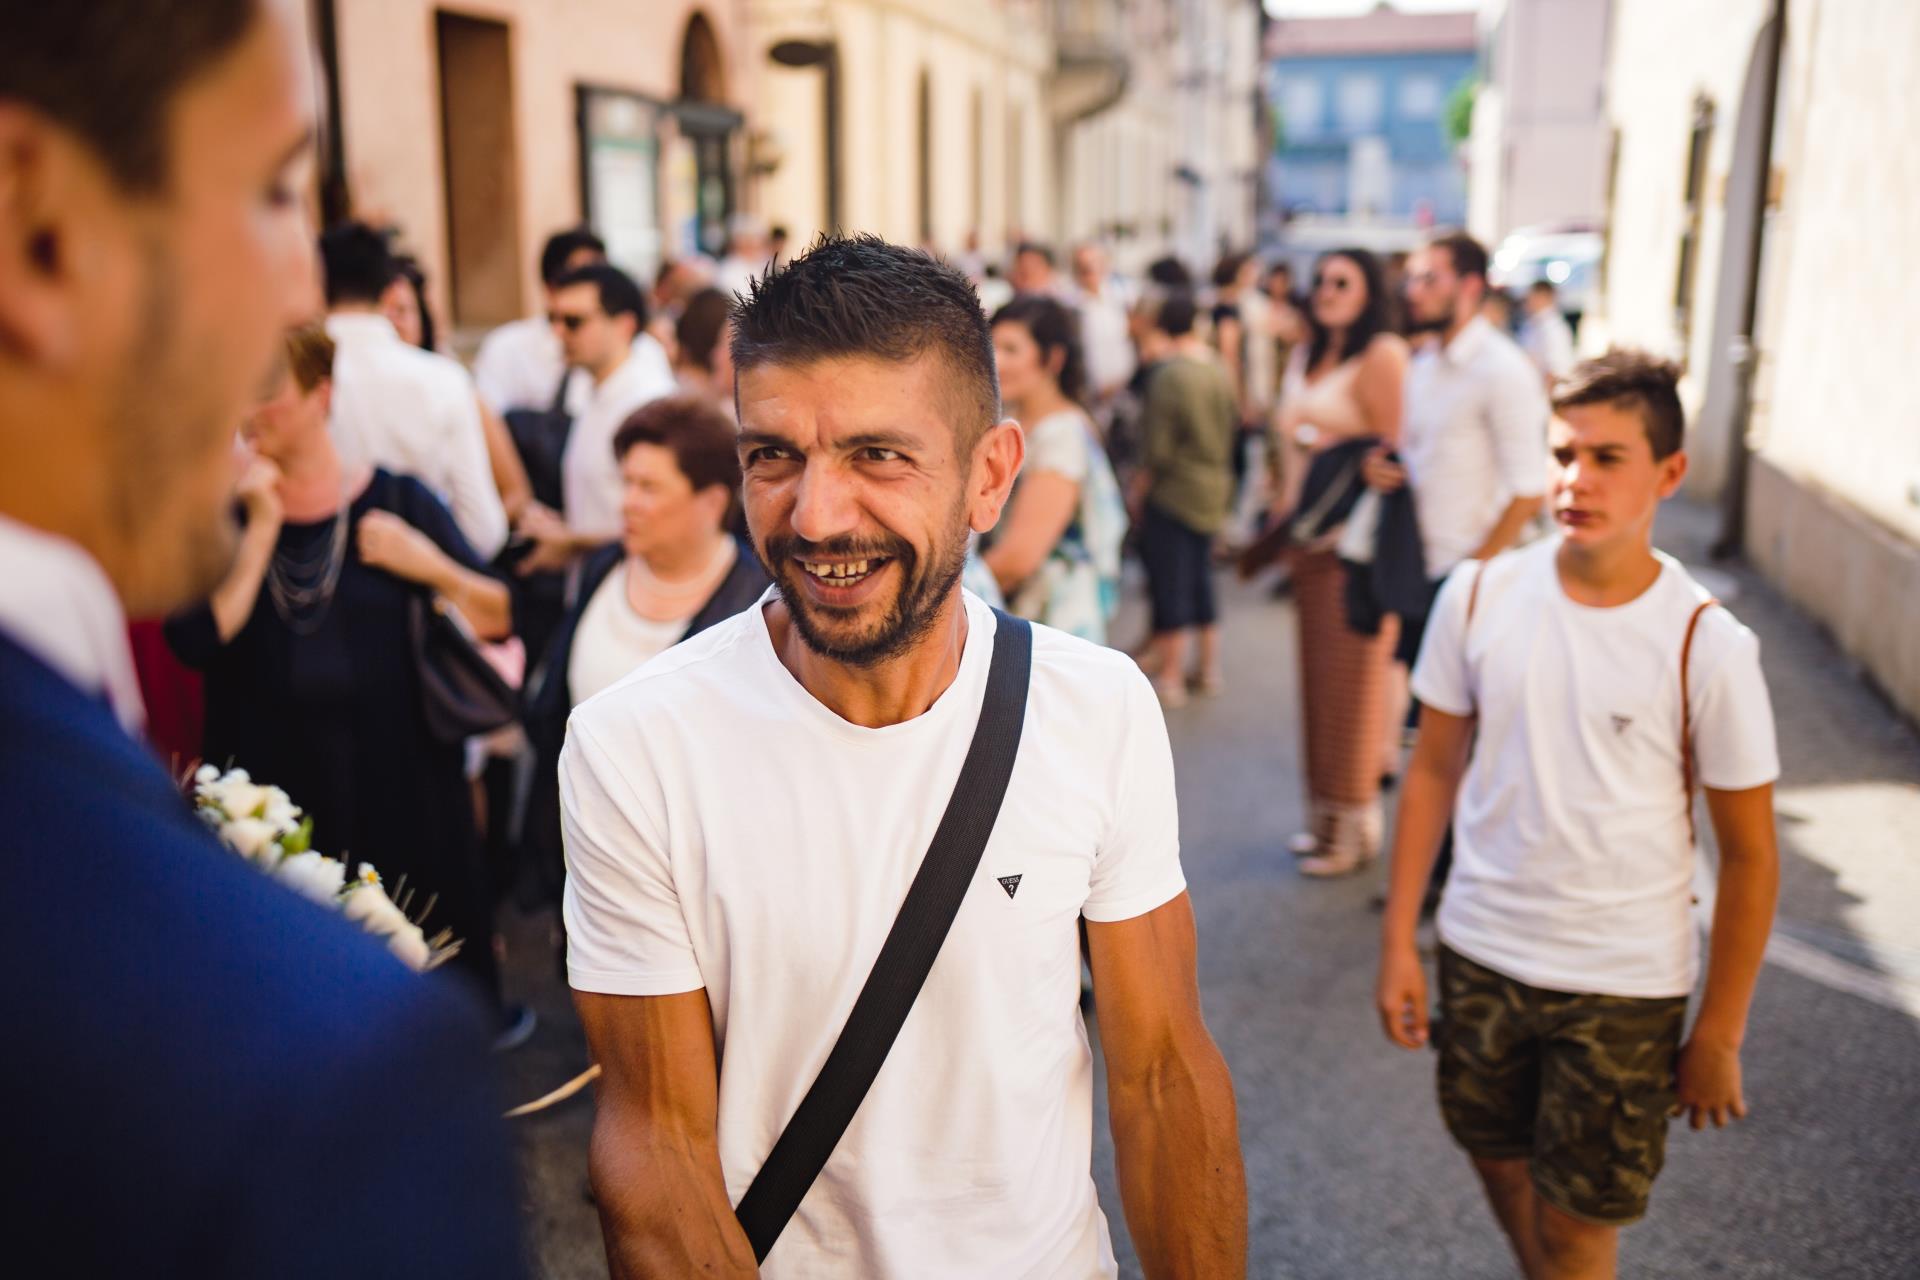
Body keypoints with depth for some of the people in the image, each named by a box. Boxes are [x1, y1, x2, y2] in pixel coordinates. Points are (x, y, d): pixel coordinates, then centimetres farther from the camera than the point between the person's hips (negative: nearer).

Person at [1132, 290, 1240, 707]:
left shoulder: (1168, 375, -18)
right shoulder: (1218, 372, 4)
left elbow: (1158, 449, -17)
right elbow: (1233, 425, 13)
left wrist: (1140, 486, -4)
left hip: (1172, 491, -8)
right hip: (1213, 491, 8)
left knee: (1170, 581, -1)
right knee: (1200, 577, 17)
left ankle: (1171, 676, 5)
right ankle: (1209, 666, 25)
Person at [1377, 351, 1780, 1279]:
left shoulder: (1706, 645, -16)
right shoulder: (1478, 595, -8)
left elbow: (1748, 854, -8)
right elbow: (1435, 768, 2)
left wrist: (1720, 1034, -4)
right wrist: (1397, 940, 2)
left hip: (1623, 986, -3)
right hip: (1479, 954, 3)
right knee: (1503, 1167, 22)